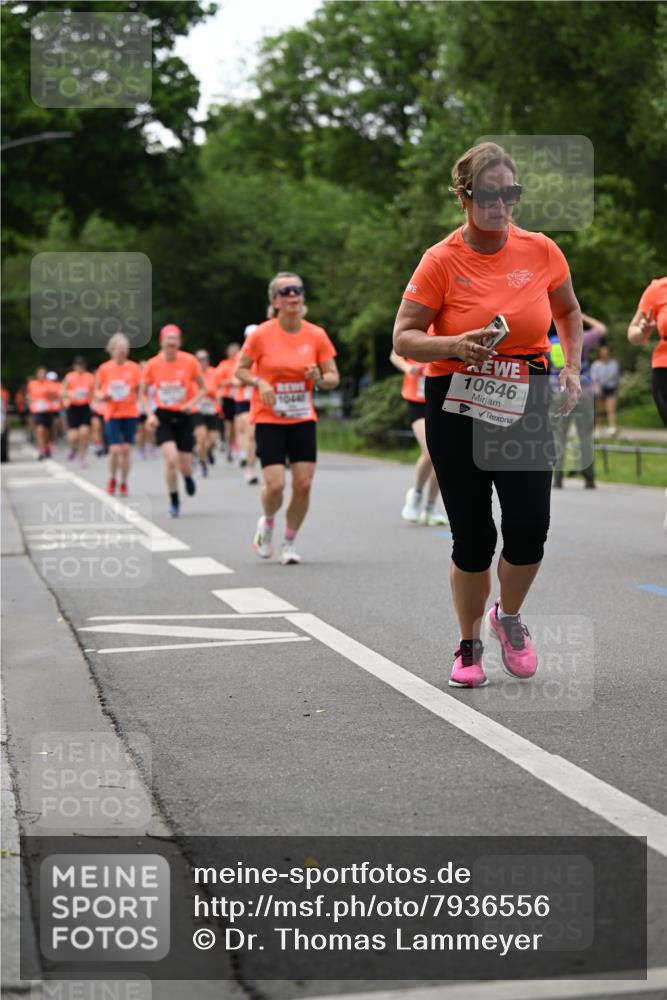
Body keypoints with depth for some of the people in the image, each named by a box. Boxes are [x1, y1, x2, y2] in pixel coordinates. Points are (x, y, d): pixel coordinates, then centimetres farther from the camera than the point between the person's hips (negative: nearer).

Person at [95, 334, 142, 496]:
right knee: (115, 450, -10)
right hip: (112, 414, -1)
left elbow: (140, 391, 9)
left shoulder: (134, 368, 1)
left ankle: (124, 484, 15)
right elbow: (96, 391, 8)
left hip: (130, 414, 1)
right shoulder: (104, 369, 0)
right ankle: (112, 480, 15)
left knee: (126, 450, 0)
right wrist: (102, 396, -12)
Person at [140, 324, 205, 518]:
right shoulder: (152, 365, -7)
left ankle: (188, 477, 43)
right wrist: (149, 414, -10)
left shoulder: (190, 361, -8)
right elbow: (144, 393, 6)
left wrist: (192, 402, -15)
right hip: (163, 416, -1)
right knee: (171, 459, -20)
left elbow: (202, 388, 4)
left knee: (184, 467, 2)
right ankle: (174, 502, 0)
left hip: (184, 416, 1)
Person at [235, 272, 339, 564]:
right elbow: (240, 370, 1)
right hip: (269, 419, -3)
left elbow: (333, 377, 4)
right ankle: (267, 523, 21)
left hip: (303, 419, 3)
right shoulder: (261, 335, -8)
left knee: (303, 483, -5)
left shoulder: (316, 335, -2)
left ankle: (289, 544, 16)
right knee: (275, 485, -14)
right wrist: (259, 383, -18)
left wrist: (319, 378, -18)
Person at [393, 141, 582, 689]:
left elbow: (568, 310, 19)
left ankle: (510, 617, 20)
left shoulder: (541, 250, 0)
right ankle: (469, 646, 21)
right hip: (457, 408, -2)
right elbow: (404, 338, -8)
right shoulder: (442, 261, -8)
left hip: (525, 406, 2)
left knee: (530, 525, -11)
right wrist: (455, 345, -25)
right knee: (473, 536, -1)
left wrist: (572, 369, 7)